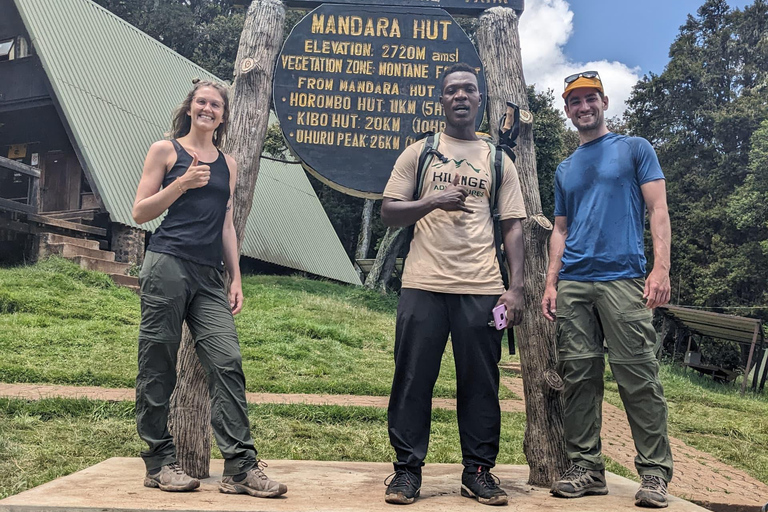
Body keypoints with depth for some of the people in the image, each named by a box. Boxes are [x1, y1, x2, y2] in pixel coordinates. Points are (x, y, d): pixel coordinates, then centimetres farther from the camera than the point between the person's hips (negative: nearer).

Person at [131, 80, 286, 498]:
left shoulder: (227, 164, 19)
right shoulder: (165, 150, 7)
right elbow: (140, 212, 3)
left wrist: (236, 279, 14)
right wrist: (183, 184, -10)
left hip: (209, 276, 4)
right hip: (167, 266, -3)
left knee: (227, 362, -7)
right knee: (158, 366, 1)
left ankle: (240, 467, -6)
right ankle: (159, 463, 13)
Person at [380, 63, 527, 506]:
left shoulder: (498, 161, 14)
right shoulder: (418, 153, 12)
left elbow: (513, 227, 9)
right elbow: (389, 213, 6)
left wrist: (516, 288, -1)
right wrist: (434, 200, -11)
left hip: (482, 288, 1)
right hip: (424, 286, -1)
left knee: (481, 383, 4)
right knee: (413, 379, 1)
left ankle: (479, 471, 17)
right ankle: (408, 469, 12)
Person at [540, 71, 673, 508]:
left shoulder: (634, 149, 9)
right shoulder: (565, 169, 22)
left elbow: (658, 210, 1)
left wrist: (661, 268, -12)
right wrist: (551, 283, 10)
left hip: (623, 279, -4)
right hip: (572, 286, 5)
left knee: (638, 376, -7)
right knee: (579, 377, 3)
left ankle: (655, 472, 3)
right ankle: (586, 468, 10)